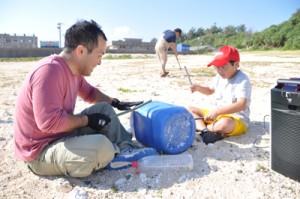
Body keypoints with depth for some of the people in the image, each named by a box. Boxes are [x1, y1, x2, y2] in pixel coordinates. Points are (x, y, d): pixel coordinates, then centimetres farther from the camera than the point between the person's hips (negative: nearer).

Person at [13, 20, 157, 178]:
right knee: (102, 147, -34)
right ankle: (112, 156, -2)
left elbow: (89, 92, 22)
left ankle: (127, 148, 0)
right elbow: (50, 122, -33)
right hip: (41, 152, -10)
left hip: (62, 134, 10)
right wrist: (87, 120, -19)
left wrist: (115, 103, 11)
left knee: (104, 108, 8)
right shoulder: (50, 70, -27)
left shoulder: (73, 69, 3)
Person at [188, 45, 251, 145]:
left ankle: (201, 127, -13)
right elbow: (210, 90, 25)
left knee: (224, 124, -44)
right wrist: (198, 88, 4)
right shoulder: (220, 77, 6)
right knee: (189, 109, 1)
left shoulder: (242, 80, -20)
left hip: (238, 120, -8)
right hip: (218, 115, 8)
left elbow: (242, 105, -34)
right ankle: (205, 131, -26)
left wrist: (217, 111, -42)